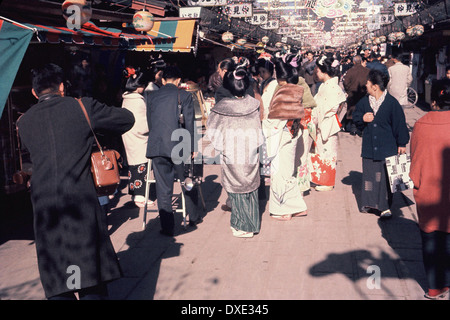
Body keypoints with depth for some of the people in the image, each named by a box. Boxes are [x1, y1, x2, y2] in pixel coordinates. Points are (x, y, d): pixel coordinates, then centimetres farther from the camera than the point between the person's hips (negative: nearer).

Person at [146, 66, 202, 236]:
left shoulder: (152, 97, 12)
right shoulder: (184, 96, 2)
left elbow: (150, 123, 17)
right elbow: (189, 124, 0)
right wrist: (191, 148, 6)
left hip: (156, 147, 2)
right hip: (178, 146, -2)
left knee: (163, 188, 6)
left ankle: (167, 227, 9)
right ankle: (194, 217, 31)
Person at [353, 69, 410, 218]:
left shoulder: (392, 103, -9)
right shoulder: (364, 102, 3)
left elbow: (399, 124, -4)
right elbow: (355, 115, 16)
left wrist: (402, 144, -2)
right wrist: (362, 118, -7)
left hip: (387, 147, -4)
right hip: (369, 147, 4)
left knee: (385, 176, -2)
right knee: (369, 175, 9)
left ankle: (384, 206, 7)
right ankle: (369, 203, 22)